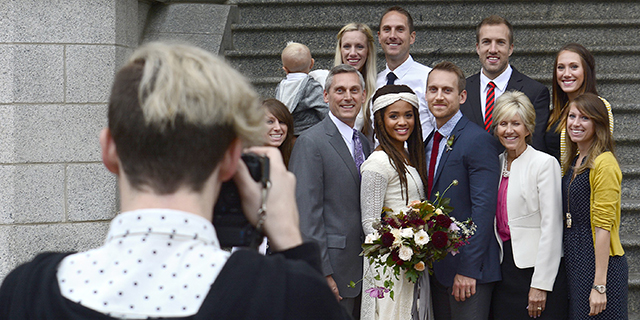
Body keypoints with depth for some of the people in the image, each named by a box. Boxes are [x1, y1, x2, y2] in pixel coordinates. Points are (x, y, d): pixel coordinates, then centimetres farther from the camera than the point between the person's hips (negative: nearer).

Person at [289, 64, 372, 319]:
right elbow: (307, 213, -14)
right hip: (331, 271, -7)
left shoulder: (364, 143, 16)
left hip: (361, 271, 7)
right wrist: (323, 273, -18)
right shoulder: (311, 142, -9)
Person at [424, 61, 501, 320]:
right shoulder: (428, 143, 13)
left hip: (468, 269, -8)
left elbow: (484, 208, -17)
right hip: (436, 267, 8)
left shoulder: (478, 141, -12)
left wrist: (468, 269, -20)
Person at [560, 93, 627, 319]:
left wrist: (599, 286, -20)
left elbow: (603, 227, -18)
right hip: (576, 261, 9)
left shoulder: (603, 164, -14)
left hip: (600, 263, -8)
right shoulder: (574, 163, 13)